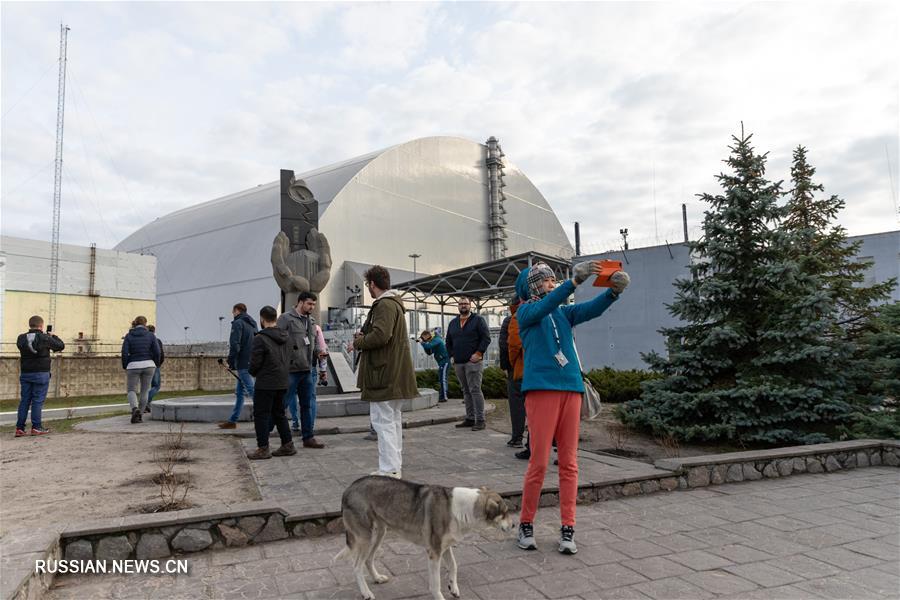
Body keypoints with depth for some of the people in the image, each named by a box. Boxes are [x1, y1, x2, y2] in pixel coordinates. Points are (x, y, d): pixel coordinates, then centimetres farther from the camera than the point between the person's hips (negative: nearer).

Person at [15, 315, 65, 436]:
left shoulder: (21, 338, 2)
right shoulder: (45, 338, -11)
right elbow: (61, 346, -1)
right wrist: (52, 336, 16)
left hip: (25, 374, 5)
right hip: (41, 374, -5)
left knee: (24, 400, 10)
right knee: (37, 401, 0)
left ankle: (19, 428, 10)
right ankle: (36, 427, 3)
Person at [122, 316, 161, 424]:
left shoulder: (128, 336, 3)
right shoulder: (151, 335, 2)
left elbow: (124, 353, -5)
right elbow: (157, 352, -3)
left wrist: (125, 367, 6)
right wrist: (156, 365, 10)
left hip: (133, 366, -1)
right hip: (148, 365, 1)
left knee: (131, 390, 10)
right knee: (144, 391, 12)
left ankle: (135, 409, -18)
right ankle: (139, 416, 12)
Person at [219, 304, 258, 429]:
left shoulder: (238, 323, -8)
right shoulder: (252, 324, 18)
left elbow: (234, 345, -16)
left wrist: (231, 362, -9)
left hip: (243, 364, -9)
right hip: (252, 364, 9)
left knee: (252, 391, -9)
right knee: (239, 392, 13)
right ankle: (232, 420, 18)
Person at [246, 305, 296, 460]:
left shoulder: (260, 338, -16)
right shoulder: (285, 337, 8)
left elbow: (254, 363, -14)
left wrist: (252, 371, 6)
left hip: (265, 384, -7)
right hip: (282, 383, 7)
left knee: (261, 415, 3)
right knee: (279, 414, 17)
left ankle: (263, 448, 7)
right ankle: (288, 445, 19)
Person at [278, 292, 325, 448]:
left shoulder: (311, 321, 15)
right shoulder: (286, 318, -8)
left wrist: (318, 351, 5)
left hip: (307, 370, 7)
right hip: (290, 370, -7)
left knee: (308, 404, 11)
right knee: (282, 403, -2)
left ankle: (308, 437, 20)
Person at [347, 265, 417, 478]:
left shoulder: (384, 305, -14)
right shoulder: (395, 304, 18)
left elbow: (381, 335, -26)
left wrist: (357, 343, -11)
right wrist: (363, 337, 10)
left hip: (385, 373, -11)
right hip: (396, 373, 11)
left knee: (383, 421, -5)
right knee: (393, 419, 17)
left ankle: (388, 470, -1)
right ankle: (396, 467, 26)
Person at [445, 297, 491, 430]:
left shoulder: (478, 320, 2)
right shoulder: (453, 323, 18)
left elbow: (486, 338, -5)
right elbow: (448, 342, 24)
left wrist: (478, 353, -13)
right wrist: (452, 355, 11)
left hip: (473, 362, -6)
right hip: (458, 363, 6)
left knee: (475, 390, -9)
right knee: (466, 391, 9)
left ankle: (480, 420, -6)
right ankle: (470, 418, 14)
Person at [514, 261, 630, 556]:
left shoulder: (563, 312, 18)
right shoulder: (525, 312, 6)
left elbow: (592, 309, 1)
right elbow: (544, 306, -16)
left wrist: (614, 290, -18)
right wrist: (575, 281, -28)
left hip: (571, 389, 5)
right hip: (541, 389, -5)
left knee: (569, 463, 5)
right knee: (539, 462, -3)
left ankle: (567, 529, 12)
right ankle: (526, 525, 13)